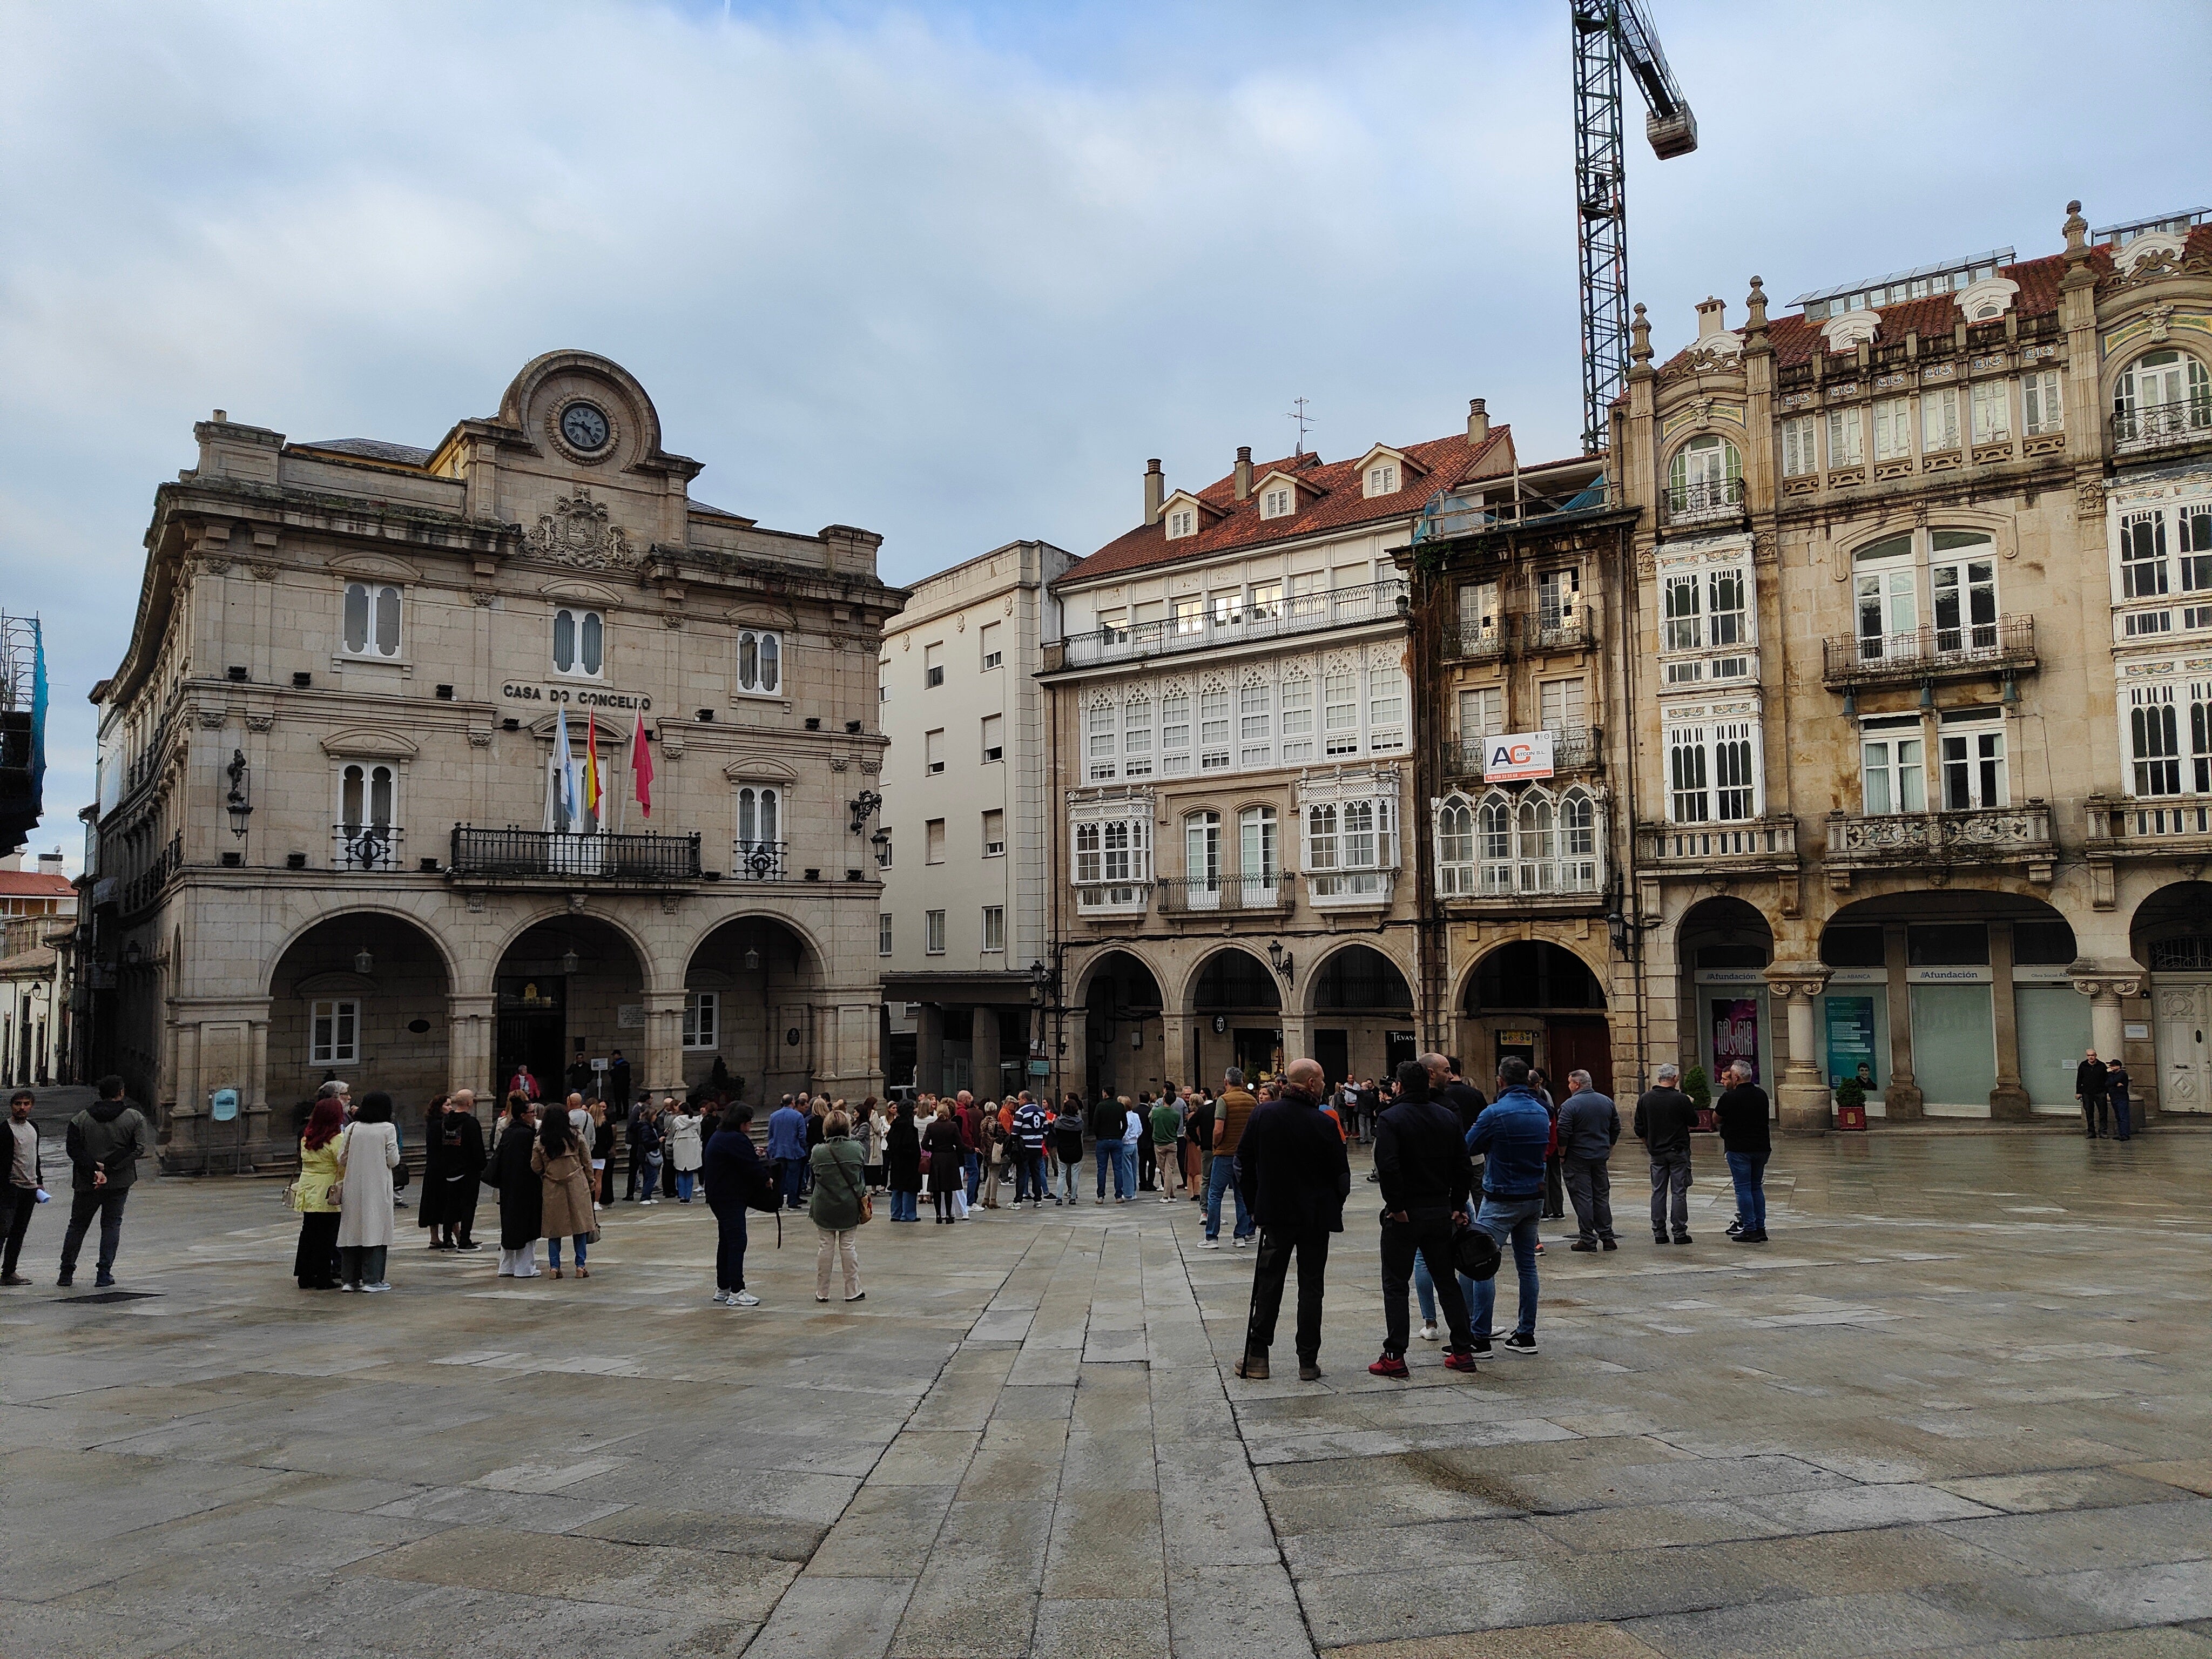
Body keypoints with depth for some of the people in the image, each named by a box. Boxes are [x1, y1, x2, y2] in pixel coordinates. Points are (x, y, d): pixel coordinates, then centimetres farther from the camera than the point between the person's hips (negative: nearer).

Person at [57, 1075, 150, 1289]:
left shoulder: (81, 1119, 1)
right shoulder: (135, 1117, -3)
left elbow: (73, 1149, -8)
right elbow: (138, 1149, -12)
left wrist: (94, 1169, -14)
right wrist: (108, 1166, -12)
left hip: (86, 1183, 1)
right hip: (119, 1183, -1)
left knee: (77, 1225, 15)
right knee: (112, 1224, 7)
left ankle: (66, 1274, 17)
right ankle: (105, 1275, 1)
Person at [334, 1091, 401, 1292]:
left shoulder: (351, 1128, 3)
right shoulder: (387, 1129, -7)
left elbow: (341, 1159, 4)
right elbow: (393, 1161, -8)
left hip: (353, 1187, 4)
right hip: (377, 1188, -4)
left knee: (352, 1229, 11)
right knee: (375, 1229, 1)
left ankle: (350, 1279, 15)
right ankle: (372, 1280, 1)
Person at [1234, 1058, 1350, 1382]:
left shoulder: (1262, 1115, -4)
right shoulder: (1324, 1124, -13)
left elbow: (1243, 1164, 2)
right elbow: (1341, 1173, -6)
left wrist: (1255, 1204, 12)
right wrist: (1334, 1208, 11)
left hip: (1275, 1213, 2)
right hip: (1316, 1216, -2)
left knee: (1268, 1283, 10)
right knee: (1311, 1286, 7)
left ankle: (1257, 1357, 10)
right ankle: (1308, 1362, 9)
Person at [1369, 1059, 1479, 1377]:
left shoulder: (1390, 1119, -11)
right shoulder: (1448, 1117, 7)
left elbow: (1387, 1166, -23)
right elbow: (1462, 1163, 7)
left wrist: (1396, 1205, -16)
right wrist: (1457, 1205, 11)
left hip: (1404, 1216, -5)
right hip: (1440, 1213, 5)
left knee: (1395, 1285, 3)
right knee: (1447, 1281, 14)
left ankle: (1394, 1356, 0)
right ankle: (1462, 1352, 15)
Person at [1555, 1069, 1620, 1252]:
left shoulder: (1569, 1105, -14)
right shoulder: (1607, 1102, 7)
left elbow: (1563, 1134, -18)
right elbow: (1616, 1129, 13)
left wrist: (1562, 1155, -6)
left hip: (1577, 1159, -6)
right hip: (1600, 1158, 6)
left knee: (1583, 1198, -1)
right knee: (1602, 1197, 13)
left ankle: (1588, 1240, 0)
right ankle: (1607, 1237, 14)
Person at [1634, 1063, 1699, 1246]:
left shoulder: (1645, 1099, -1)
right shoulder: (1681, 1099, -12)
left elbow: (1639, 1129, 4)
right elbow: (1695, 1123, 0)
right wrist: (1690, 1106, 16)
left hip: (1657, 1153, 3)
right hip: (1679, 1152, -3)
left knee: (1658, 1192, 8)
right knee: (1679, 1192, 2)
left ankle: (1659, 1233, 8)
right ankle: (1680, 1233, 2)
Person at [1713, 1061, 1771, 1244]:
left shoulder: (1729, 1098, -12)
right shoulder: (1762, 1095, 6)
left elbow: (1717, 1119, 2)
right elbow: (1764, 1118, 17)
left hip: (1738, 1148, -6)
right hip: (1761, 1146, 6)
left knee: (1743, 1189, -1)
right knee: (1757, 1188, 14)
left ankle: (1750, 1230, -1)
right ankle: (1760, 1228, 16)